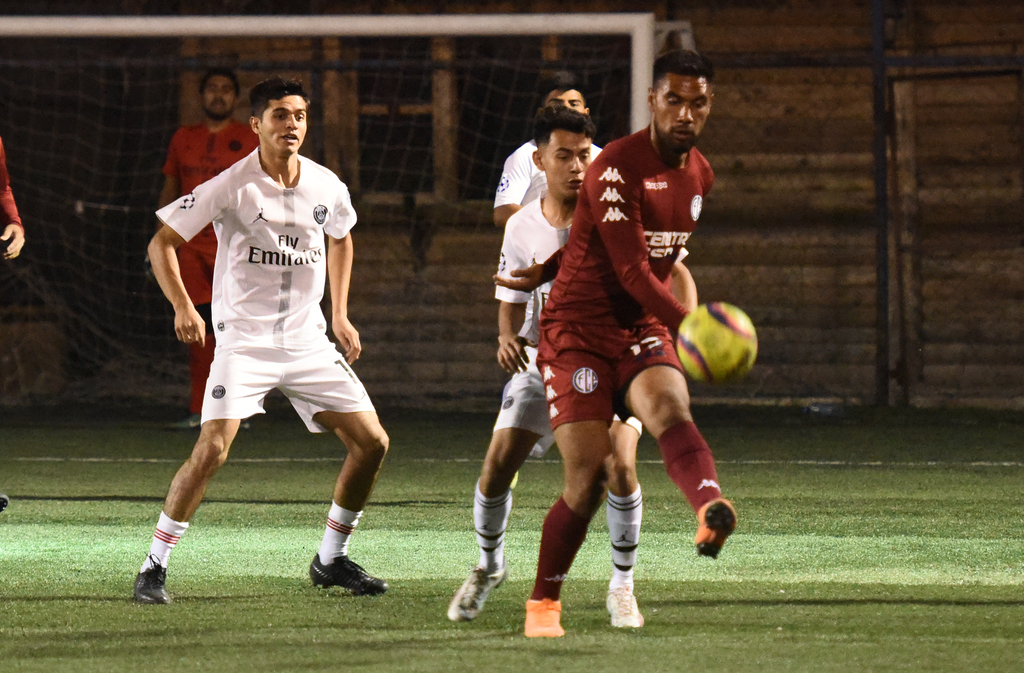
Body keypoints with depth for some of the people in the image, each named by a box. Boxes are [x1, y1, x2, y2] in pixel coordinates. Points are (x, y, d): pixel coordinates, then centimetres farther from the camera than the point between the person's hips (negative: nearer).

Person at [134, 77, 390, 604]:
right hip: (244, 339, -5)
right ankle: (155, 567, -9)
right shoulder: (231, 187, -12)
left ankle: (331, 560, 17)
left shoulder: (327, 186, 3)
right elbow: (162, 243, -7)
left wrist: (340, 315, 20)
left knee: (372, 443, 0)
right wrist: (183, 307, -20)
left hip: (309, 341, 5)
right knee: (212, 449, -21)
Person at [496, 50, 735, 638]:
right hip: (579, 330, -5)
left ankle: (712, 511, -60)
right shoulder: (617, 168, -15)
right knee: (588, 477, -11)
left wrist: (544, 272, 18)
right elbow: (633, 271, -21)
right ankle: (544, 603, 10)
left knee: (671, 410, -29)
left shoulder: (701, 175, 9)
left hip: (645, 331, 5)